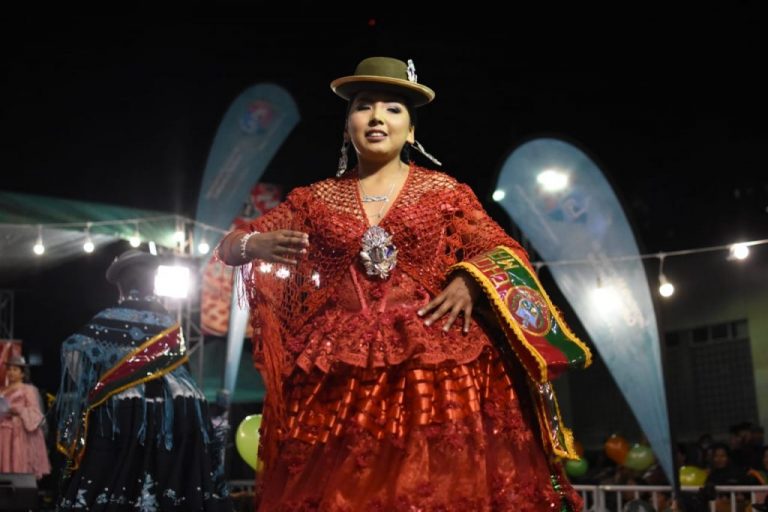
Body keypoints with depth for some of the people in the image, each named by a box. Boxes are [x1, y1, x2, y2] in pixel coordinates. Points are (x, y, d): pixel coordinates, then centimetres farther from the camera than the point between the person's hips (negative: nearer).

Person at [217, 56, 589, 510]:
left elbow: (508, 253, 8)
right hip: (341, 374, 2)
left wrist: (469, 283, -13)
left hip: (434, 364, -1)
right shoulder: (316, 200, 13)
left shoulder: (444, 191, 9)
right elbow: (228, 247, 14)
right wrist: (254, 244, -10)